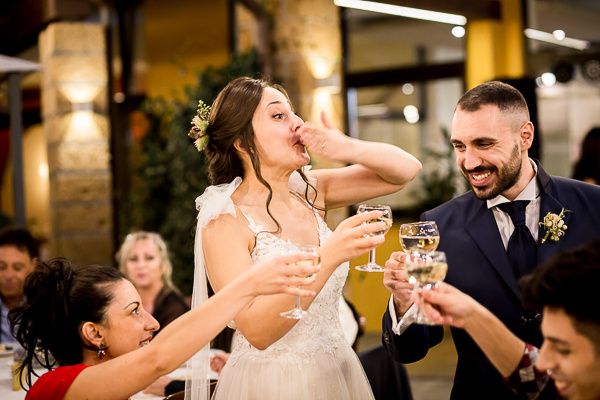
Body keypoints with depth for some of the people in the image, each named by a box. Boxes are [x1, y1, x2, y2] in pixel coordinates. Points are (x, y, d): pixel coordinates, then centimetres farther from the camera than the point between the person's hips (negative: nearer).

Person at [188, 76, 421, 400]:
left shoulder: (308, 190, 1)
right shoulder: (224, 219, -15)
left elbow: (406, 170, 4)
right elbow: (256, 330, -24)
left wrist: (346, 149, -15)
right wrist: (328, 257, -33)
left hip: (338, 374, 6)